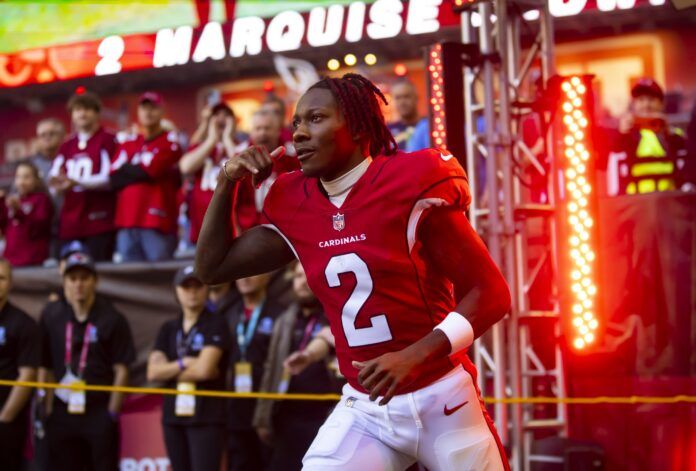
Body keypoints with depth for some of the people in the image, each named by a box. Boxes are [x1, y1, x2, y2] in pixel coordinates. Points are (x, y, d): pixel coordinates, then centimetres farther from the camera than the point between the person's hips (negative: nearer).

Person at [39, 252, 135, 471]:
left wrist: (112, 413, -6)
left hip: (100, 411, -2)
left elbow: (121, 370, -2)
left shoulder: (112, 319, -3)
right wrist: (47, 410, 2)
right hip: (62, 413, 3)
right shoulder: (51, 316, 4)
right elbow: (44, 367, 7)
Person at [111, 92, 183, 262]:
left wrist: (126, 169, 9)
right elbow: (114, 179, 9)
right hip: (127, 222, 5)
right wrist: (136, 171, -3)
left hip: (157, 222, -5)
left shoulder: (169, 142, 2)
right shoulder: (128, 144, 20)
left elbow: (146, 171, -8)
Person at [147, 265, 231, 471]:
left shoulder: (215, 325, -3)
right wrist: (184, 363, -9)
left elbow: (205, 369, -15)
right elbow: (153, 372, 2)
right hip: (173, 416, 6)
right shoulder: (169, 329, 14)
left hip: (207, 417, -6)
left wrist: (170, 370, -3)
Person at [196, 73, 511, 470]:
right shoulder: (296, 205, 4)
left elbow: (492, 293, -12)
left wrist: (413, 357, -23)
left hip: (442, 401, -4)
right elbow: (213, 267, 16)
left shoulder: (410, 184, -12)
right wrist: (227, 183, 3)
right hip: (363, 410, 4)